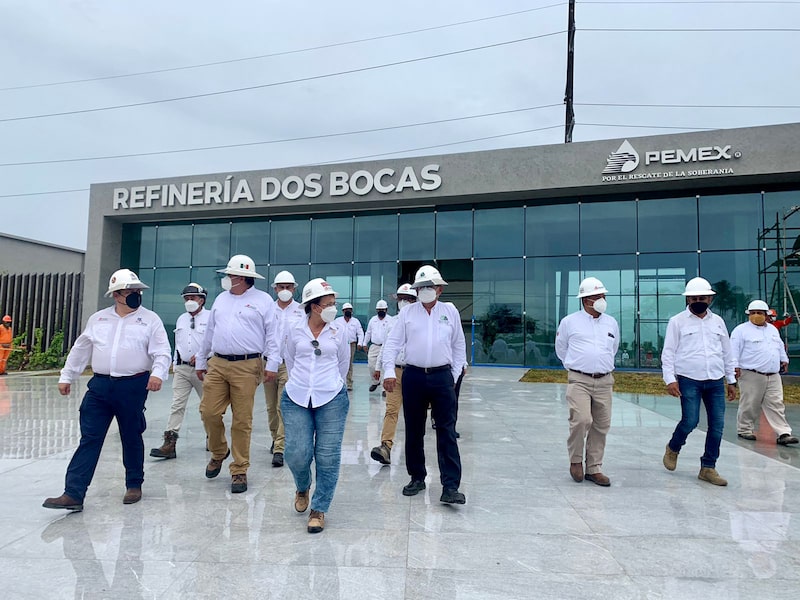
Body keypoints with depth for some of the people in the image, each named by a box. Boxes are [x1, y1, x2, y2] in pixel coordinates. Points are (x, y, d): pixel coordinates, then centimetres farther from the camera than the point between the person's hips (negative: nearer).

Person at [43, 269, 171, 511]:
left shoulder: (150, 319, 0)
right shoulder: (98, 319, 12)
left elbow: (162, 351, -8)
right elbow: (80, 350, 19)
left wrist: (158, 373, -25)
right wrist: (66, 377, 19)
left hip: (133, 386, -3)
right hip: (100, 385, 3)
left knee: (131, 438, 9)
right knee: (89, 438, 1)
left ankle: (134, 485, 24)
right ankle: (73, 493, 3)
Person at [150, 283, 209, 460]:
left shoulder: (210, 317, -4)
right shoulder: (181, 319, 14)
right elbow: (178, 344, 20)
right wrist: (175, 365, 18)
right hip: (182, 368, 5)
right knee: (177, 404, -3)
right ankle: (170, 443, -4)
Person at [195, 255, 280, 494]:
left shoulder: (263, 300, 1)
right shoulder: (221, 299, 16)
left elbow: (272, 334, -3)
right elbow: (210, 332, 22)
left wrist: (272, 364, -11)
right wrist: (201, 361, 23)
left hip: (247, 367, -4)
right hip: (217, 364, 5)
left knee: (242, 421, 0)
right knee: (209, 412, 1)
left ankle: (239, 472, 13)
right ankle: (218, 452, 29)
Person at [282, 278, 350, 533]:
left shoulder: (338, 332, 2)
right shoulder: (295, 331, 3)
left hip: (332, 400, 0)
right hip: (296, 399, 1)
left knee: (328, 456, 0)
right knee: (297, 453, -4)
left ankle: (319, 510, 17)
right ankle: (302, 488, 31)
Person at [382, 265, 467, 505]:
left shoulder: (450, 311, 6)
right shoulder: (407, 312, 5)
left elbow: (459, 345, 12)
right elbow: (392, 343, 2)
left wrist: (454, 375, 7)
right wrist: (389, 372, -8)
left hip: (442, 377, -1)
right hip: (413, 376, 1)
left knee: (447, 432, -3)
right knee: (414, 431, 10)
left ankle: (450, 486, -1)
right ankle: (417, 478, 26)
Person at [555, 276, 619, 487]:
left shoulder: (611, 323, 13)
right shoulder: (570, 322, 2)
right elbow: (561, 348, 15)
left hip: (604, 382, 4)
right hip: (579, 381, -4)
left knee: (601, 426, 5)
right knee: (581, 420, -18)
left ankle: (594, 469, 19)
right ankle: (575, 461, 7)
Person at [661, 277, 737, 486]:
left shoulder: (717, 321, 13)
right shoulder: (677, 321, 1)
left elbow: (727, 353, 18)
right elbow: (668, 353, -2)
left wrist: (731, 381, 16)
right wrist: (670, 379, -11)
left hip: (715, 382, 4)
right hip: (689, 381, -4)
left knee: (717, 425, 3)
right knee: (690, 421, -10)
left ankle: (708, 467, 15)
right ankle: (673, 449, 20)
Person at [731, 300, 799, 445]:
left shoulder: (773, 330, 20)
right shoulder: (741, 330, -2)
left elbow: (780, 346, 33)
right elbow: (734, 350, -8)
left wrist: (784, 360, 27)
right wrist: (735, 366, -14)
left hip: (773, 376, 6)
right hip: (751, 376, -6)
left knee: (776, 405, 1)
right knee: (749, 405, -1)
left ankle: (783, 433, 0)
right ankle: (744, 430, 12)